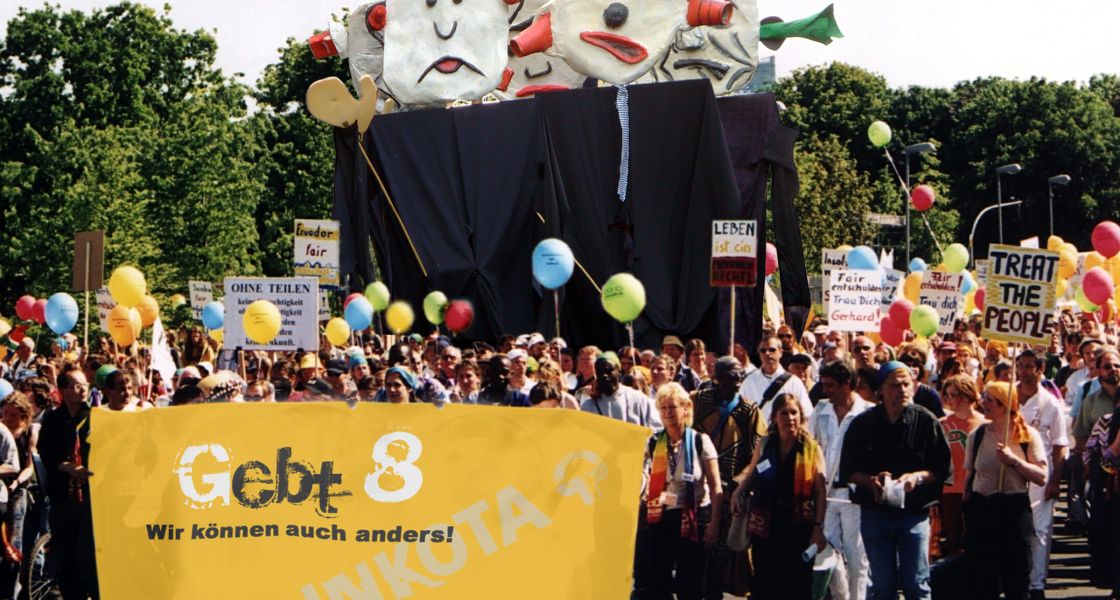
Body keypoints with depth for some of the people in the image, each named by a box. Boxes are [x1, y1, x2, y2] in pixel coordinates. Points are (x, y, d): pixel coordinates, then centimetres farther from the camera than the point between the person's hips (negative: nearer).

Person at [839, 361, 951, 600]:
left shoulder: (926, 421, -3)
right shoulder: (863, 423, 1)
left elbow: (943, 469, 1)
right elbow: (848, 470, 6)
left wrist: (918, 477, -17)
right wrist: (871, 480, -13)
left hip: (914, 513, -1)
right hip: (875, 511, 1)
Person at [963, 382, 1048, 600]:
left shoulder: (1028, 435, -2)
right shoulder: (977, 435, 6)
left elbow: (1041, 477, -8)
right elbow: (969, 476, 10)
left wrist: (1014, 460, -18)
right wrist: (967, 512, 9)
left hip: (1015, 508, -2)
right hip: (981, 509, 2)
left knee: (1017, 579, 2)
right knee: (981, 580, 4)